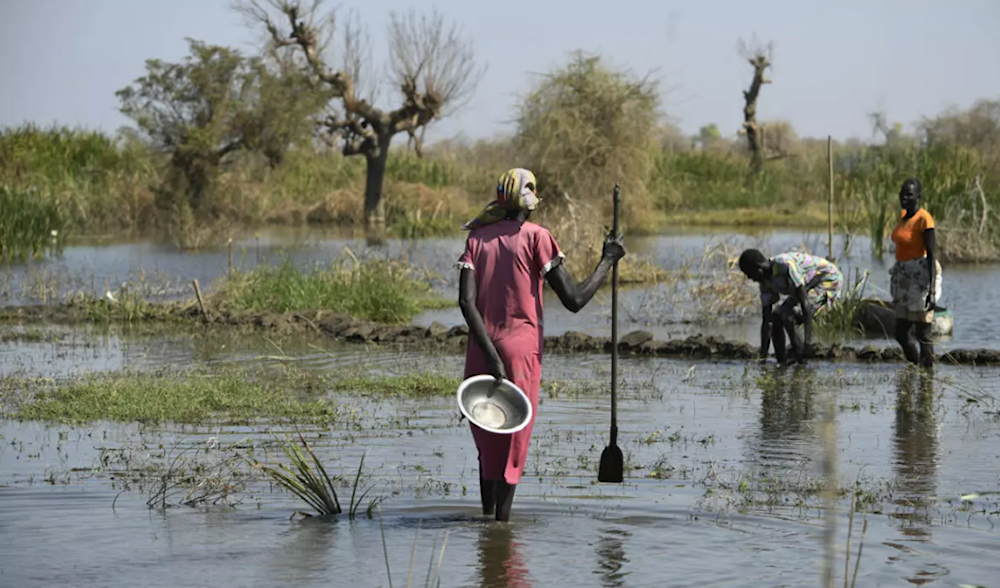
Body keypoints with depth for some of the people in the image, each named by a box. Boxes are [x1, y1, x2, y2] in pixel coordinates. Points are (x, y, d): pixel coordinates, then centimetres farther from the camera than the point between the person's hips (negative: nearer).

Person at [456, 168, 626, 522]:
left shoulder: (477, 238, 8)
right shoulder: (536, 238, -4)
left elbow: (467, 301, -7)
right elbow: (574, 300, -8)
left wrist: (490, 355, -10)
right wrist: (607, 261, 5)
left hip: (480, 351, 4)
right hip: (521, 348, -4)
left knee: (487, 443, 16)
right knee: (513, 443, 2)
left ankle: (487, 517, 20)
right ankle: (502, 521, -2)